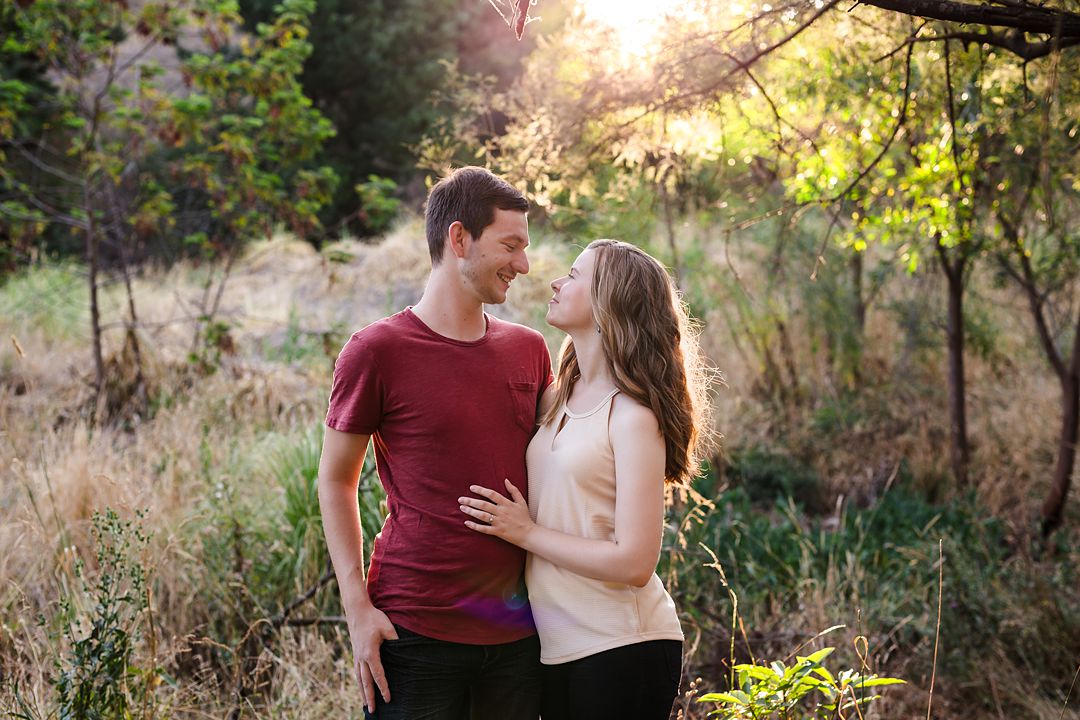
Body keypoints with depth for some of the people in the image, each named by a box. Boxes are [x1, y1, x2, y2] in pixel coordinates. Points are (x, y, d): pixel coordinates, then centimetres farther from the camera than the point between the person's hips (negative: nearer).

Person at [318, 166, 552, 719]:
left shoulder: (530, 350, 9)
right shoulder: (376, 352, -6)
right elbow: (335, 481, 0)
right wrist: (357, 606, -8)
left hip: (519, 632, 5)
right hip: (416, 632, -4)